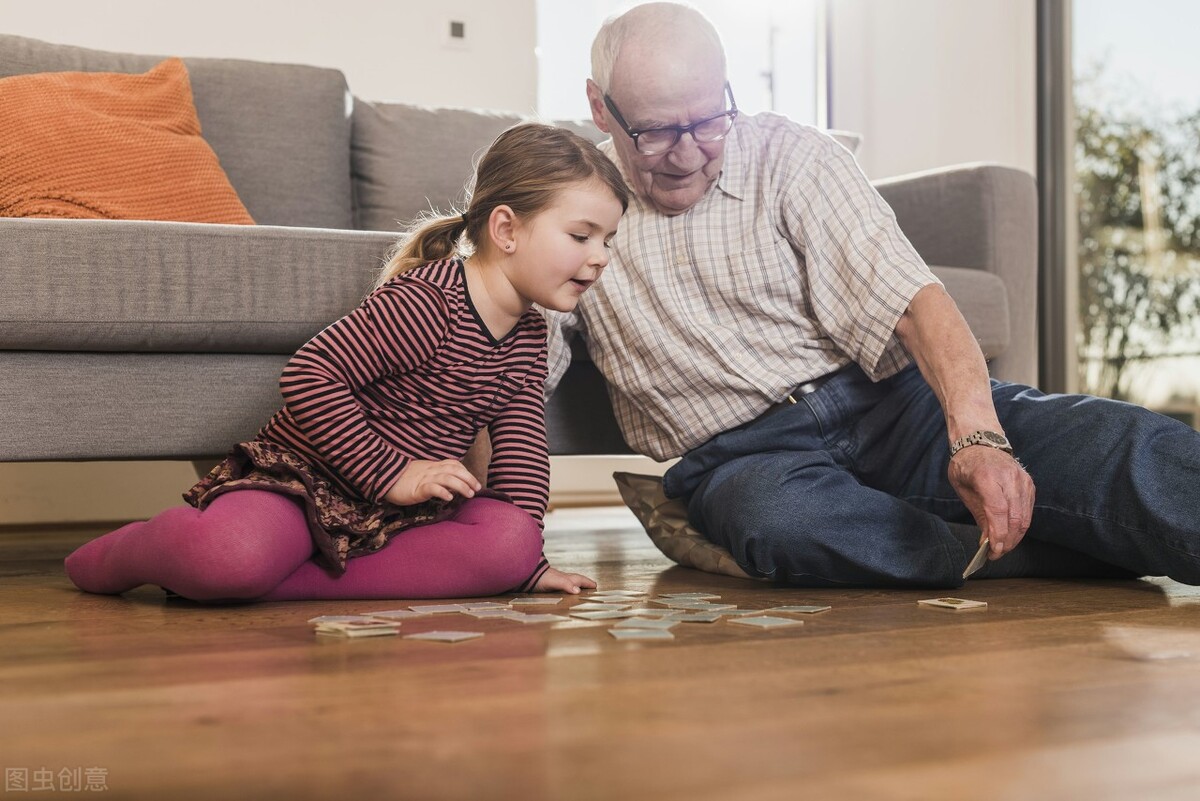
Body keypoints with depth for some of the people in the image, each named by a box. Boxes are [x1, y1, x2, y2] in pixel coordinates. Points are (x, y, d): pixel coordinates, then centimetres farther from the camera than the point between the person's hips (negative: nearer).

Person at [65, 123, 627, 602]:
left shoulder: (529, 333, 8)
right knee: (232, 556, -37)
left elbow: (520, 448, 12)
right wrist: (391, 474, -23)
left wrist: (528, 563, 2)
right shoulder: (426, 300, -19)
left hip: (402, 507, 8)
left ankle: (291, 580, -19)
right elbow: (308, 375, -23)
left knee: (509, 541, -22)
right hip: (302, 477, -7)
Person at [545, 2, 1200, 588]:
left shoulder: (790, 157, -1)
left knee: (1114, 441, -25)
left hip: (887, 403, 1)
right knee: (779, 518, -38)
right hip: (741, 456, 0)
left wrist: (977, 436, -30)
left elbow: (911, 300, -11)